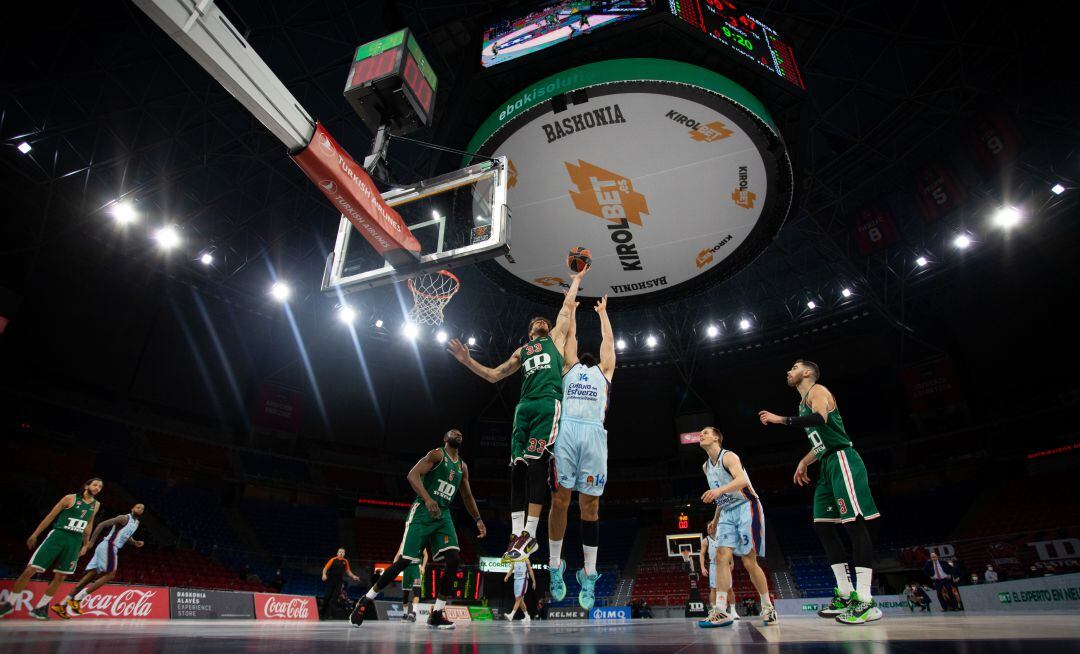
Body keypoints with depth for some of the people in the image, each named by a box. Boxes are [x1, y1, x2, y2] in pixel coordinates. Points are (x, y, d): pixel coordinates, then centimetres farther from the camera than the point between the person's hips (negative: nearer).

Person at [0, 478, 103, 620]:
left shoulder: (96, 505, 8)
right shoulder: (70, 498, -5)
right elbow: (51, 516, 0)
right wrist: (35, 535, -3)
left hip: (75, 542, 4)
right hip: (58, 535, -4)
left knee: (60, 577, 4)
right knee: (30, 570, -7)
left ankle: (40, 607, 18)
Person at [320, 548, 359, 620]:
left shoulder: (345, 561, 10)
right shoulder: (333, 560, 0)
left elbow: (348, 571, 18)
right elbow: (325, 568, -5)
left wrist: (353, 576, 5)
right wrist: (324, 575, -24)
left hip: (339, 582, 2)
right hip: (330, 581, -2)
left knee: (334, 598, -5)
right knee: (327, 597, 2)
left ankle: (329, 615, -2)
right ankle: (323, 614, 17)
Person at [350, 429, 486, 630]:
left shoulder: (462, 466, 16)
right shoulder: (436, 454, -5)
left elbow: (467, 497, 25)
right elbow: (413, 475, -19)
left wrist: (478, 520, 17)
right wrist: (427, 499, -33)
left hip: (443, 515, 6)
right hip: (423, 512, -6)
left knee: (454, 561, -9)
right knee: (404, 560, -6)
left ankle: (436, 614, 2)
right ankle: (367, 599, 15)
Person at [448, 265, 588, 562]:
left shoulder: (556, 337, 22)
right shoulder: (521, 351, 29)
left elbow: (567, 305, 25)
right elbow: (494, 375, 30)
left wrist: (576, 280, 37)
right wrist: (468, 361, 20)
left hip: (548, 404, -5)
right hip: (524, 406, 5)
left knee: (536, 462, -16)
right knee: (518, 467, -4)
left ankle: (530, 534, -16)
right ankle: (517, 533, -2)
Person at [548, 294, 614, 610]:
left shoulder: (604, 370, 29)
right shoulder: (569, 366, 27)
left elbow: (608, 339, 38)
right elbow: (570, 334, 37)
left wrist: (602, 311, 52)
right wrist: (572, 308, 51)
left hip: (594, 433, 1)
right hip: (567, 430, 0)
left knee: (590, 505, 1)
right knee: (559, 499, -2)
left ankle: (589, 575, 9)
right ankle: (555, 566, 12)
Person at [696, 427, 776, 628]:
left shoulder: (729, 456, -11)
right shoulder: (706, 466, 13)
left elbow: (742, 480, -31)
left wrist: (719, 490, -46)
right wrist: (715, 519, 22)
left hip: (746, 507, -7)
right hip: (727, 513, 7)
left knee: (749, 561, -6)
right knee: (722, 556, -8)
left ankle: (767, 606, 15)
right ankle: (721, 611, -11)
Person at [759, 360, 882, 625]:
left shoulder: (817, 390, -4)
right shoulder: (804, 402, 24)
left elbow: (820, 419, -25)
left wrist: (782, 420, -23)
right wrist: (804, 462, 24)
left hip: (841, 460, -10)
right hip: (828, 465, 10)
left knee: (854, 523, -11)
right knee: (823, 526, 6)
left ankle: (866, 601, -10)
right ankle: (845, 594, 11)